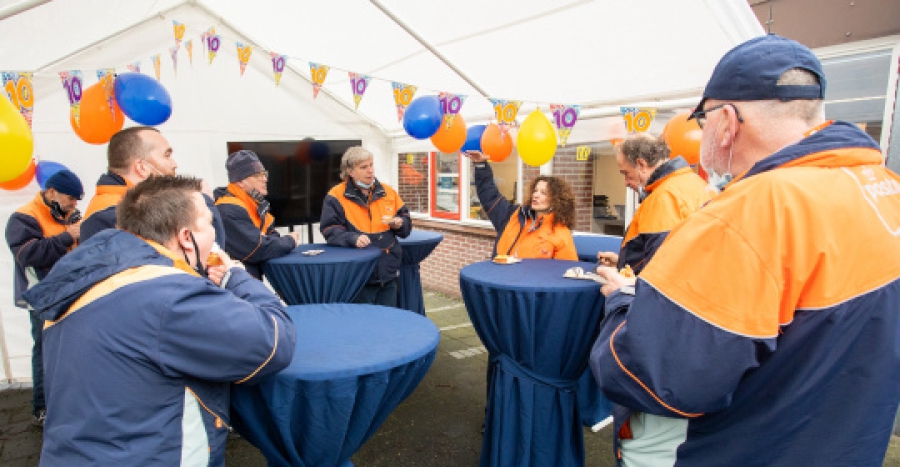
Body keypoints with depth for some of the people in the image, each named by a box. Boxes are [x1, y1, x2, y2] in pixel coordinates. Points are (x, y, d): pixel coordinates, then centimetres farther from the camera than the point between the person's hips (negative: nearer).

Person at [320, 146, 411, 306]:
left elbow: (407, 223, 16)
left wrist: (399, 224, -7)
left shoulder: (387, 192, 9)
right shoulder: (336, 197, -3)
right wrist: (353, 238, -26)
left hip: (388, 272, 4)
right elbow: (329, 230, -10)